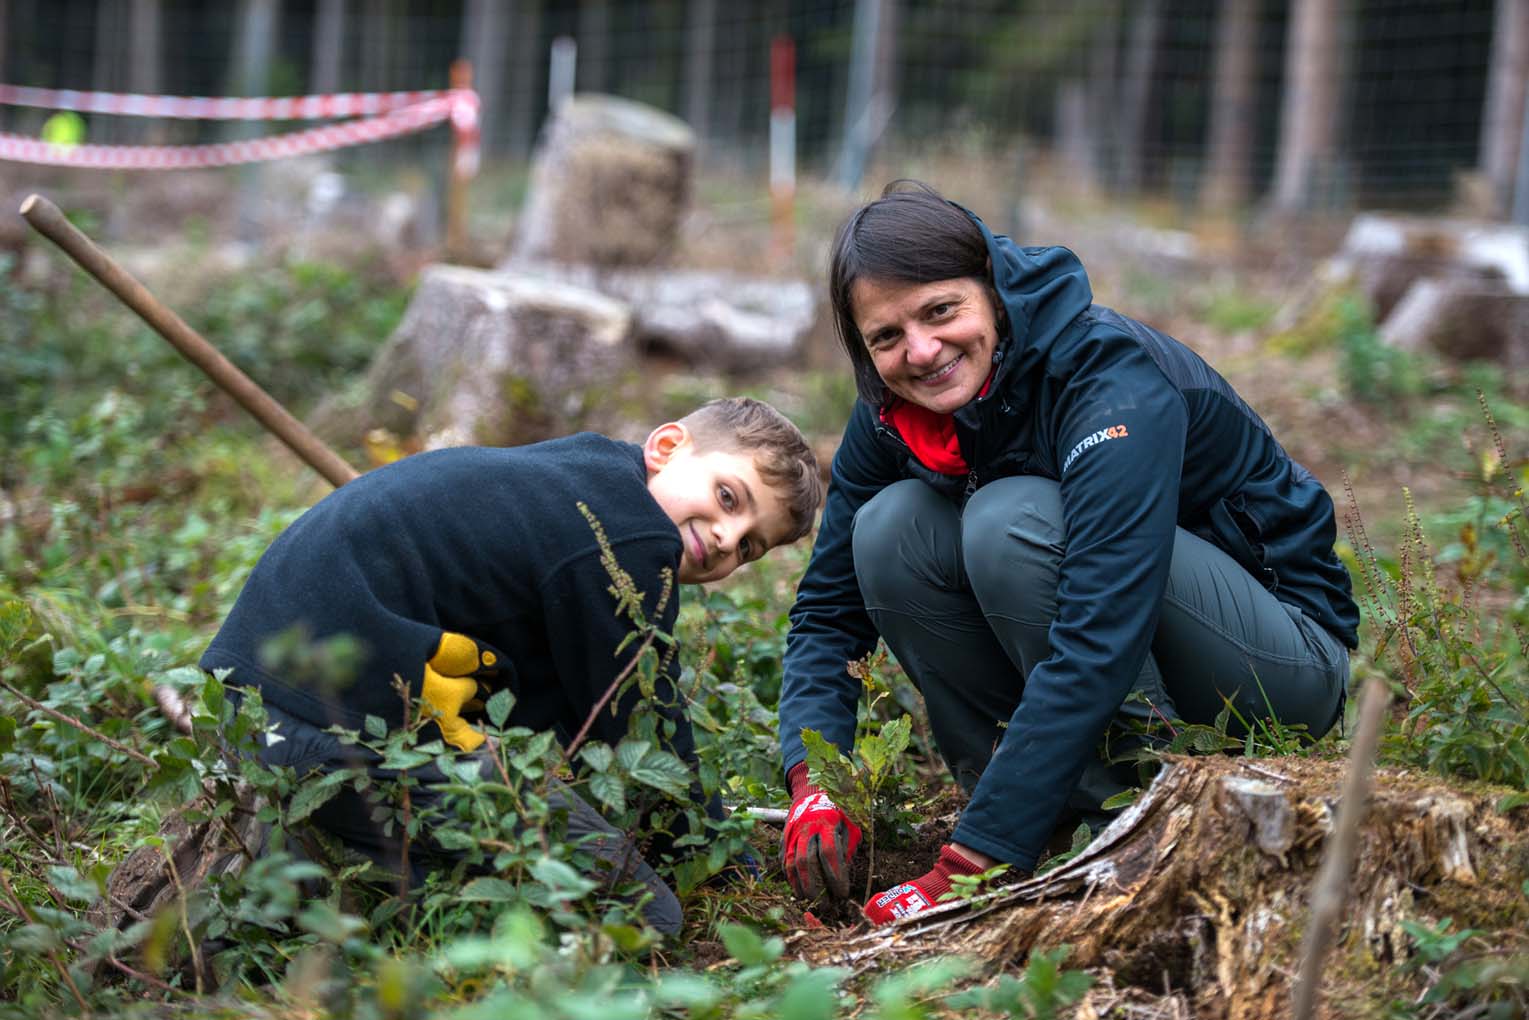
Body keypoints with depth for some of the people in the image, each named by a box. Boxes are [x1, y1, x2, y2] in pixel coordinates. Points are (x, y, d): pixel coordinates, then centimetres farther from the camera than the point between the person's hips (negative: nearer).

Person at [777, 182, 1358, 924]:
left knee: (1011, 521, -30)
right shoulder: (893, 415, -7)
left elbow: (1100, 641, -37)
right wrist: (814, 780, -20)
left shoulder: (1113, 382, -28)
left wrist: (970, 867, -40)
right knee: (890, 529, -15)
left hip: (1286, 655, -7)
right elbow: (828, 607, -1)